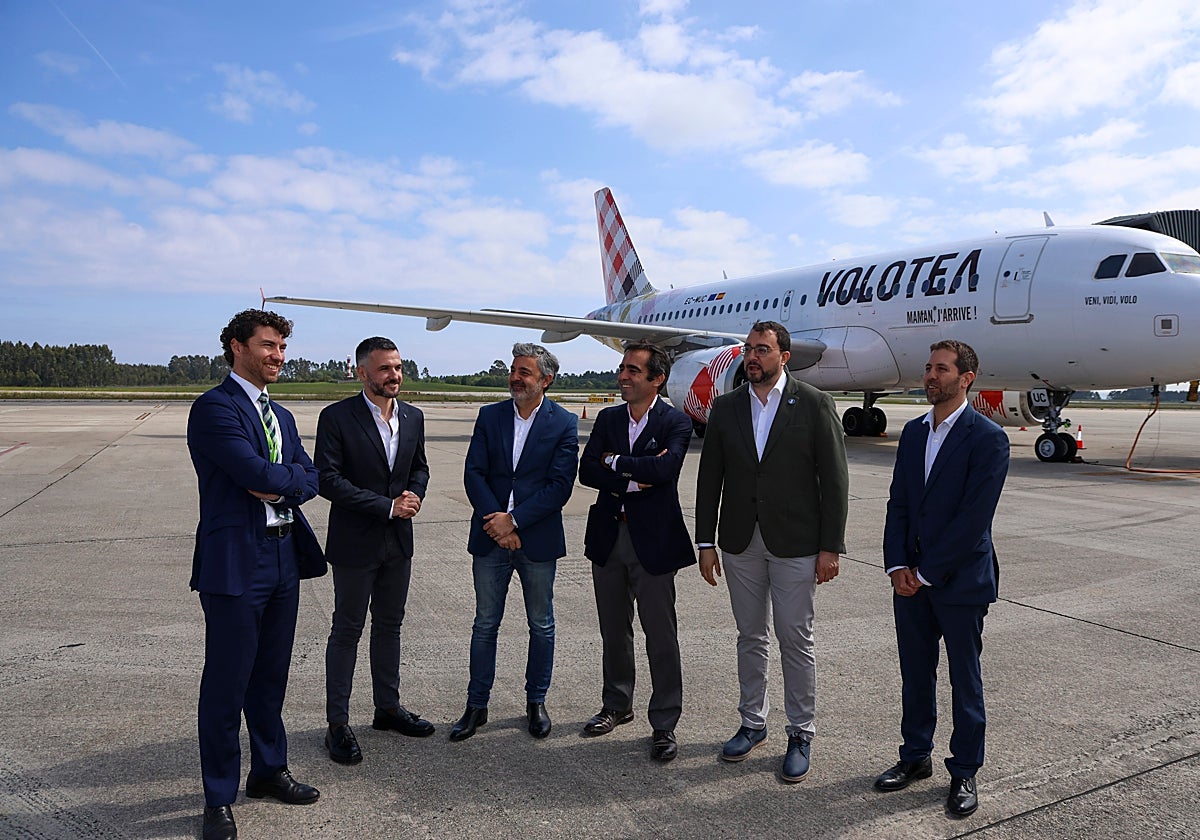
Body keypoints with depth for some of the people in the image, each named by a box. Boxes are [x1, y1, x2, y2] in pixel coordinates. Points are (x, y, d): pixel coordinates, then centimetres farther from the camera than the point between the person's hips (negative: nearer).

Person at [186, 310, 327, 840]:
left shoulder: (281, 415, 16)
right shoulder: (214, 408, -10)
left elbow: (309, 479, 6)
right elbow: (256, 472, -22)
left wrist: (277, 484, -12)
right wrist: (291, 477, -4)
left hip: (284, 557, 8)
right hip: (235, 562, -7)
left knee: (271, 676, 18)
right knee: (226, 684, 4)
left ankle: (269, 771, 34)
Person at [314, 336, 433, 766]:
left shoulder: (413, 417, 5)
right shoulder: (336, 417, -12)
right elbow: (328, 480, -17)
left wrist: (413, 496, -7)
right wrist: (387, 506, -20)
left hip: (398, 542, 6)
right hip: (355, 542, -5)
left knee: (390, 626, 17)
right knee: (347, 630, 5)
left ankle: (388, 707, 32)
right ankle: (337, 723, 16)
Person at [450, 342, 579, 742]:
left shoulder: (564, 424, -4)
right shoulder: (490, 416, 4)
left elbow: (560, 484, -11)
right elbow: (474, 473, -1)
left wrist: (514, 520, -15)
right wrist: (496, 522, -13)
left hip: (538, 540, -2)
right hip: (490, 540, 2)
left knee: (542, 626, 11)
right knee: (485, 624, 10)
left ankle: (536, 702, 29)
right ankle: (476, 706, 23)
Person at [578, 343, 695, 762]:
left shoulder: (675, 422, -6)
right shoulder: (607, 418, 8)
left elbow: (665, 467, -24)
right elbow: (587, 471, -3)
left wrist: (615, 462, -12)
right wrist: (632, 479, -16)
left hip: (652, 541, -5)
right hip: (608, 538, 5)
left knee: (661, 637, 2)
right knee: (614, 631, 18)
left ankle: (664, 724, 15)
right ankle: (616, 705, 36)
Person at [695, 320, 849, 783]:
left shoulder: (814, 405, -4)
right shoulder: (726, 407, 5)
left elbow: (834, 480, -5)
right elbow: (709, 479, 6)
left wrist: (831, 547, -8)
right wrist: (706, 542, 3)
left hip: (795, 543, -3)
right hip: (740, 542, 3)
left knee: (796, 641, 5)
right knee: (750, 637, 15)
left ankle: (801, 734, 21)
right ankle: (752, 722, 30)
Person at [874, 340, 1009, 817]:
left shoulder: (988, 438, -11)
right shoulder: (913, 432, 8)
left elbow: (974, 518, -17)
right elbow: (898, 503, 7)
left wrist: (925, 573, -15)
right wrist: (897, 566, -4)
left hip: (959, 581, -5)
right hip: (910, 580, 5)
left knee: (965, 680, 10)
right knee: (915, 674, 15)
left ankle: (964, 773, 25)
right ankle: (916, 757, 32)